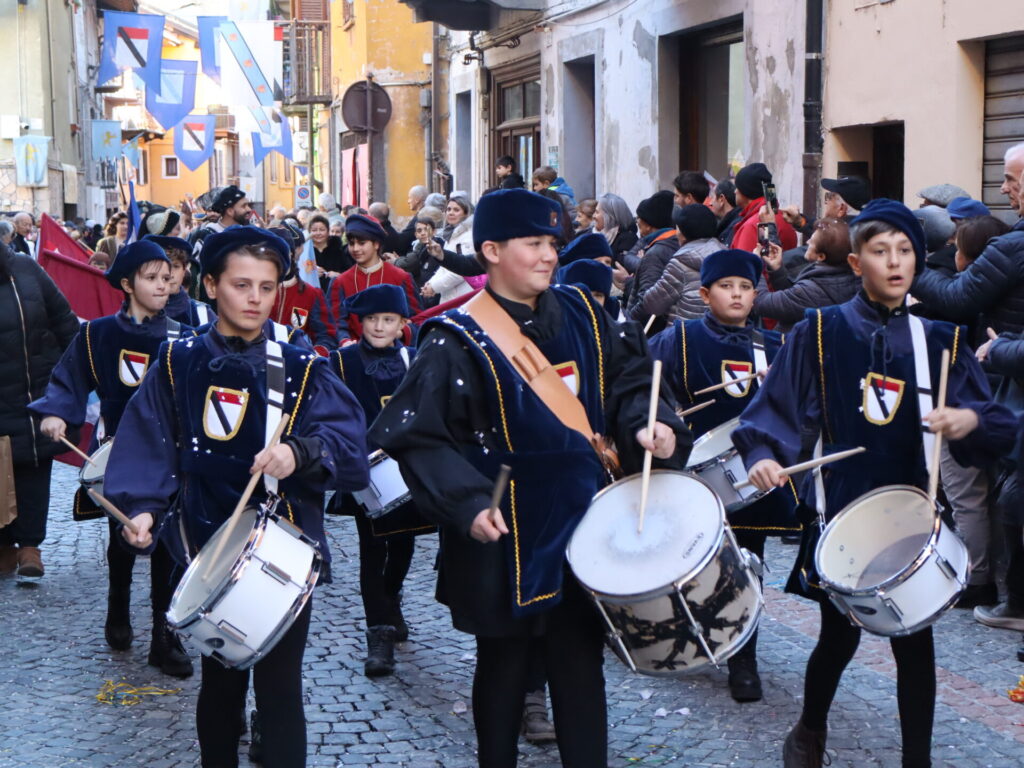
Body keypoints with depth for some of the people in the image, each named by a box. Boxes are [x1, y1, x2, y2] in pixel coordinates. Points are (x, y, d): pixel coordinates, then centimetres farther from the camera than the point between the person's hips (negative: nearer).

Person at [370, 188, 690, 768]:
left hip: (582, 521, 4)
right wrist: (467, 504, -27)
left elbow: (627, 380, 12)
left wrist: (648, 423, -9)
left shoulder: (580, 313, 4)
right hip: (508, 537, -4)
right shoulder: (457, 341, -12)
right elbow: (421, 436, -15)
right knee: (505, 663, 11)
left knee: (580, 660, 9)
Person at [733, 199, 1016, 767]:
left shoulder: (938, 341, 5)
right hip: (840, 511, -1)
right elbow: (776, 406, -4)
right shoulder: (819, 333, -1)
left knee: (915, 642, 3)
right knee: (839, 636, 9)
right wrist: (762, 456, -22)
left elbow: (996, 425, 0)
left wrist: (971, 420, -22)